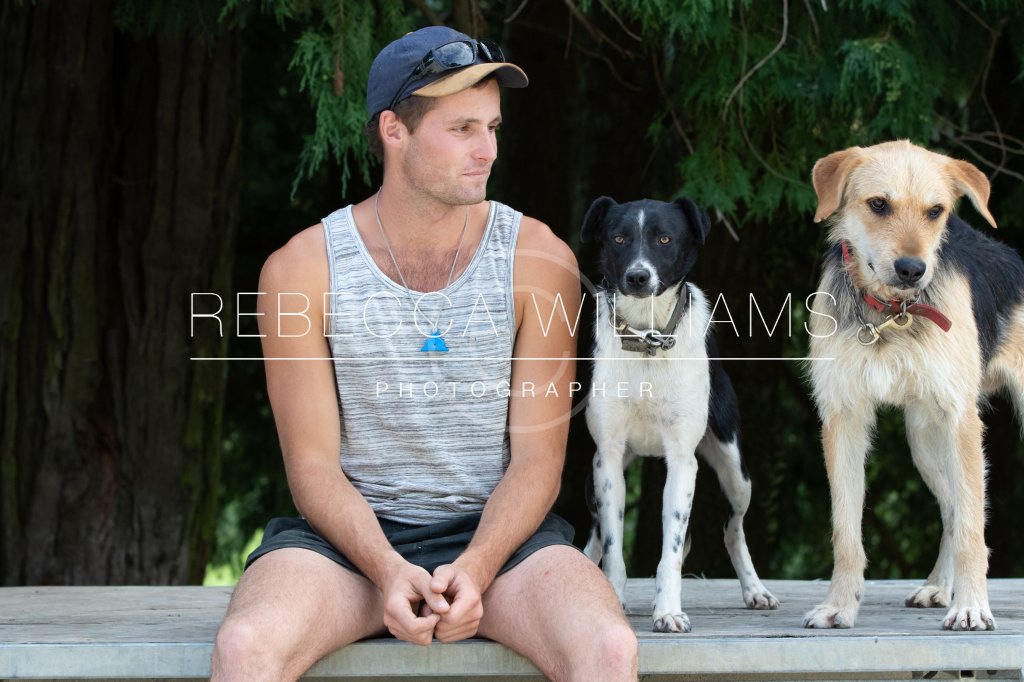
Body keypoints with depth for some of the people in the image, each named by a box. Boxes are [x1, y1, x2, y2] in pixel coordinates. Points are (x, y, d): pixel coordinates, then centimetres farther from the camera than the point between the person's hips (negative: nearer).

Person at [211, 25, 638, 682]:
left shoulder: (537, 260, -2)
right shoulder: (301, 270, -3)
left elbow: (537, 459, -3)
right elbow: (313, 464, -4)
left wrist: (475, 569, -20)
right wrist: (387, 571, -22)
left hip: (497, 530, 1)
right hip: (352, 532, 0)